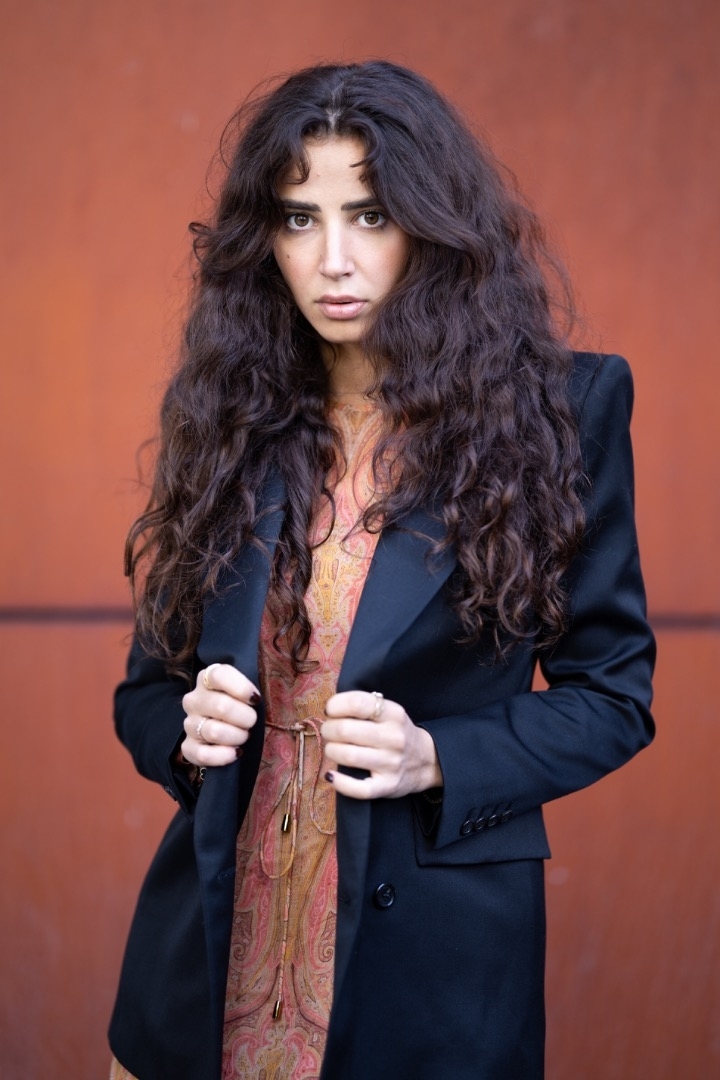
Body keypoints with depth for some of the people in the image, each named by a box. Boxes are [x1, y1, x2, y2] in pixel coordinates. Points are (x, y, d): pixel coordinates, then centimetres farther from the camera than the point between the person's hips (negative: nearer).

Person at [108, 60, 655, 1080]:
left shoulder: (559, 410, -7)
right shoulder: (226, 419, 2)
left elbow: (612, 691, -2)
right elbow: (147, 685, 10)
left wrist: (437, 760, -17)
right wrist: (187, 730, -12)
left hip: (436, 954, -2)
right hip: (216, 936, 3)